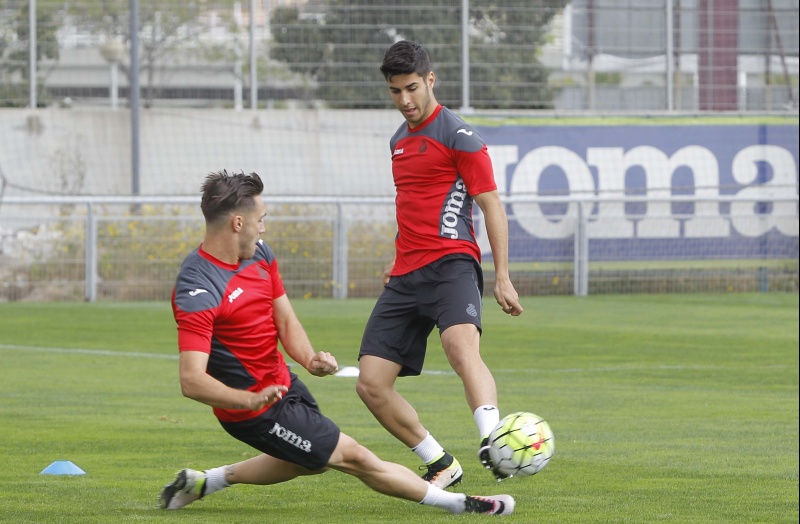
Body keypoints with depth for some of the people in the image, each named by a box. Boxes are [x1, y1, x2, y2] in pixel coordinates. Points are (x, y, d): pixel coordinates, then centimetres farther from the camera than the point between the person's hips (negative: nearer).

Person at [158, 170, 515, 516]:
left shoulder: (258, 254, -2)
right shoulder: (198, 291, -29)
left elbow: (285, 320, 4)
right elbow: (191, 381, -35)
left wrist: (309, 358, -16)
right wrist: (251, 399, -48)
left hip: (282, 383, 10)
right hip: (258, 411, -10)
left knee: (308, 461, 33)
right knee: (355, 457, -1)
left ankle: (203, 482, 41)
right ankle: (458, 503, 11)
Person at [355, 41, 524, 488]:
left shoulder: (459, 136, -3)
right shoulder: (399, 141, 21)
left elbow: (492, 205, -5)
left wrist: (502, 278, -11)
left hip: (451, 264, -8)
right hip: (407, 276, 8)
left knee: (461, 345, -37)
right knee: (371, 384, -3)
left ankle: (493, 441, -57)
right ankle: (441, 464, 9)